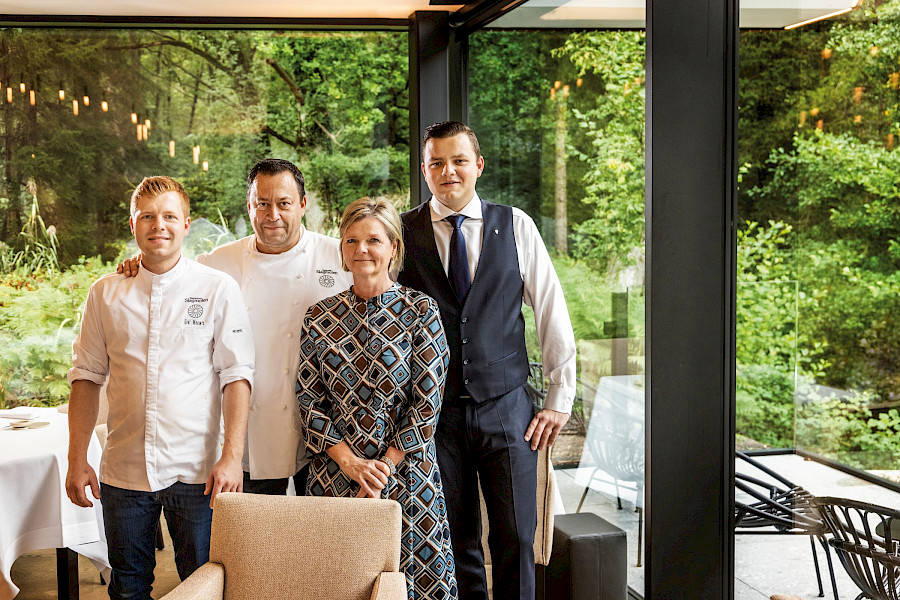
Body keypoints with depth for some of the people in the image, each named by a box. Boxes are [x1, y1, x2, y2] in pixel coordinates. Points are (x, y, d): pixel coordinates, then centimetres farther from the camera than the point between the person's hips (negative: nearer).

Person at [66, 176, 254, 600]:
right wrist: (77, 460, 3)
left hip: (196, 471, -2)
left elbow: (236, 375, -4)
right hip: (123, 471, 2)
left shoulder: (218, 289, -1)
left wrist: (232, 457, -12)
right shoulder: (106, 294, 6)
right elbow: (87, 376, 9)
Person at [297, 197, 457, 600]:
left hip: (406, 473, -2)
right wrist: (349, 461, -9)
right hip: (334, 473, 2)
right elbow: (308, 401, 3)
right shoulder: (319, 318, 5)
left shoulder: (420, 312, -3)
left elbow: (427, 404, -6)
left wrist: (384, 467, -11)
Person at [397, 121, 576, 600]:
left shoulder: (515, 226, 3)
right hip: (435, 412, 0)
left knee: (516, 538, 0)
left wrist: (560, 399, 4)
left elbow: (552, 313, 6)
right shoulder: (403, 232, 1)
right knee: (454, 542, 5)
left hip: (507, 408, 0)